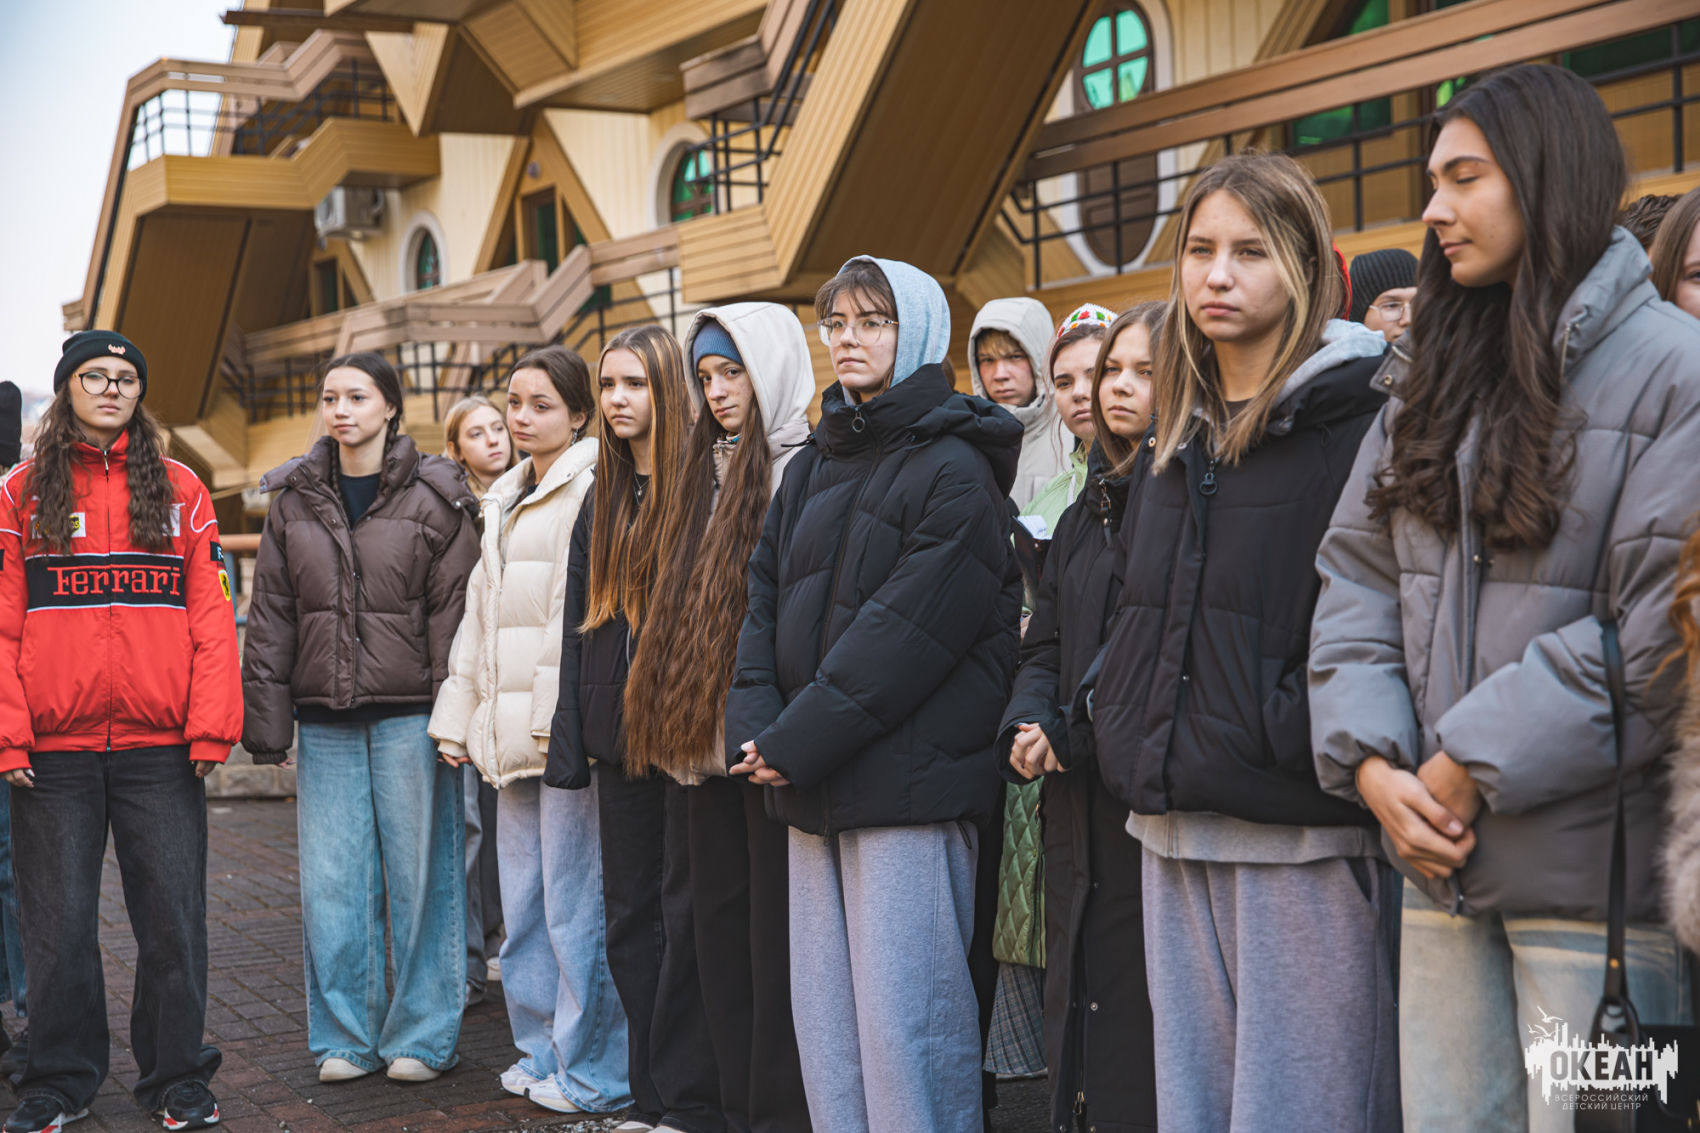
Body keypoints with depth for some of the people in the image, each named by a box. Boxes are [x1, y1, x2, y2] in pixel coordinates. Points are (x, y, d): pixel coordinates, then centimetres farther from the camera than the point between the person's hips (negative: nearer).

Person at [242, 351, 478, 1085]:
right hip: (326, 719, 3)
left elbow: (455, 610, -4)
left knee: (420, 873, 2)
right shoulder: (294, 500, 10)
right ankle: (345, 1036, 18)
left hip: (410, 715, -3)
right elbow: (269, 617, 10)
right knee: (331, 880, 6)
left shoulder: (433, 497, -1)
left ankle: (422, 1035, 15)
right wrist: (266, 720, 3)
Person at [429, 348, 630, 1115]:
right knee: (524, 900, 13)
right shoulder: (505, 501, 21)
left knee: (575, 901, -5)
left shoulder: (592, 489, -7)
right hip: (512, 732, 9)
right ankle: (542, 1049, 25)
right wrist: (457, 716, 19)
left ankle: (592, 1069, 5)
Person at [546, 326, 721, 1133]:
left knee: (685, 913, -3)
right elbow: (579, 624, 17)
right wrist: (573, 739, 11)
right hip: (618, 734, 7)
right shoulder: (601, 502, 16)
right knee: (630, 915, 10)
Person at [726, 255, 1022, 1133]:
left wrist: (799, 742, -16)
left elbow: (906, 633, -15)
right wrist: (755, 729, -4)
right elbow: (762, 599, 11)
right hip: (812, 791, 8)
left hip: (907, 781, -7)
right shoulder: (811, 469, 16)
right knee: (823, 1016, 12)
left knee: (903, 1019, -5)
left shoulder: (953, 470, -8)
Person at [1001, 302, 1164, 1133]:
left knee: (1145, 1040, -3)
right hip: (1080, 816, 8)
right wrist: (1027, 724, -1)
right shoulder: (1083, 516, 18)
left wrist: (1075, 733, -15)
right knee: (1078, 1014, 14)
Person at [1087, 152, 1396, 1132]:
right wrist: (1131, 737, 13)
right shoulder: (1178, 438, 16)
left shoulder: (1363, 418, -8)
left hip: (1302, 839, -7)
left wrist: (1321, 750, -17)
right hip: (1175, 833, 7)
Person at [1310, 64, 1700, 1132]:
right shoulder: (1435, 377, 14)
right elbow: (1357, 572, 9)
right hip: (1442, 857, 6)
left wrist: (1472, 766, -15)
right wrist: (1373, 764, -6)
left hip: (1597, 872, -6)